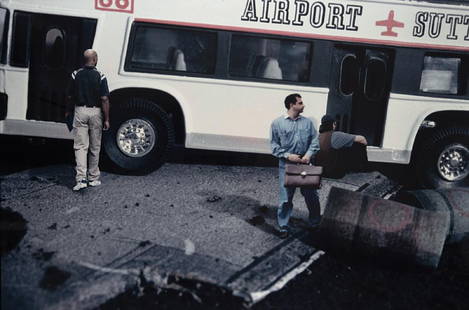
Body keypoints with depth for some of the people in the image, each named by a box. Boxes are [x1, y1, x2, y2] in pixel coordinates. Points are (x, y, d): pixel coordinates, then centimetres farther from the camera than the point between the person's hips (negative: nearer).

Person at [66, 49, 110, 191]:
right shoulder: (100, 76, -7)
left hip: (80, 111, 1)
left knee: (80, 146, 0)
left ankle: (81, 178, -12)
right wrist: (107, 119, -6)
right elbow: (104, 99, -11)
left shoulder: (76, 74, 0)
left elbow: (70, 97, 5)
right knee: (95, 147, 11)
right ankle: (93, 178, 21)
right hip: (95, 112, -1)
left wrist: (68, 111, 22)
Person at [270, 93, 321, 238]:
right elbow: (274, 145, -2)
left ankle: (315, 221, 30)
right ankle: (283, 226, 16)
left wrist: (309, 154, -12)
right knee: (286, 198, 2)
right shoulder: (277, 123, -2)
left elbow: (315, 140, 5)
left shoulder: (307, 122, 6)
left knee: (311, 195, 11)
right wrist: (288, 156, -14)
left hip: (305, 164, 3)